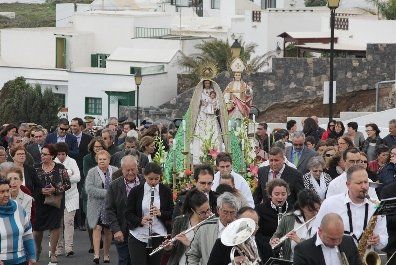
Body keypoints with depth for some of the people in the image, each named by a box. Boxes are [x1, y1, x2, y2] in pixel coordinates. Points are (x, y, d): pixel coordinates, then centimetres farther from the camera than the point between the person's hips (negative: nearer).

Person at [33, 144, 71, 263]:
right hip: (40, 202, 1)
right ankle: (37, 249, 28)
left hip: (56, 201, -1)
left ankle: (53, 253, 12)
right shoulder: (36, 169, 2)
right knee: (37, 227, 1)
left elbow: (67, 184, -2)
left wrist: (55, 189, -15)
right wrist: (41, 191, -12)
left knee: (55, 226, 0)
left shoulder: (60, 168, -2)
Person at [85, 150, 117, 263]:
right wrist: (106, 193, -18)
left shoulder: (115, 171, 5)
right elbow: (89, 189, -14)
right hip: (97, 206, -2)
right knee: (97, 228, -10)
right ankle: (96, 254, -14)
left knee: (108, 230, 7)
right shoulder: (92, 172, -3)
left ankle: (106, 254, 17)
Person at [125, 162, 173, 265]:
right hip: (138, 236, -1)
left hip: (158, 236, 1)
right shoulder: (136, 191, 0)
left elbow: (172, 213, 5)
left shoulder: (166, 191, 3)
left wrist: (160, 213, -17)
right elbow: (128, 213, 0)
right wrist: (141, 221, -19)